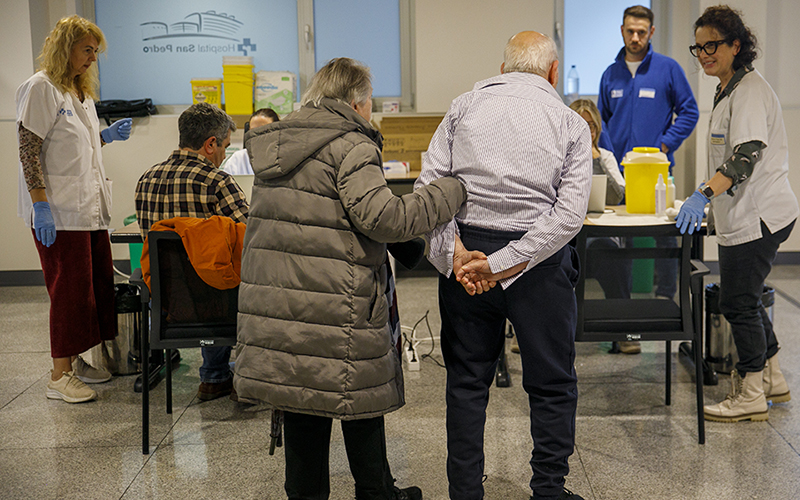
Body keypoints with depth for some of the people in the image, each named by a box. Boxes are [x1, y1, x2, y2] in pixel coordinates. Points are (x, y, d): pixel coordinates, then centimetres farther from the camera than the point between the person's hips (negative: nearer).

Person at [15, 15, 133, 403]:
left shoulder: (81, 92, 19)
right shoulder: (41, 88, -9)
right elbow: (29, 150, -14)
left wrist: (106, 137, 11)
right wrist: (40, 205, -21)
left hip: (89, 207, 9)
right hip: (59, 211, -9)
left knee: (97, 284, 9)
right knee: (70, 290, -6)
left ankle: (76, 361, 21)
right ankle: (59, 376, 3)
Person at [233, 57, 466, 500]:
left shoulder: (273, 147, 15)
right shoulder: (350, 148, -10)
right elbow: (381, 218, -19)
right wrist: (449, 193, -11)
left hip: (274, 297, 7)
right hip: (332, 304, -7)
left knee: (301, 409, 13)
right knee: (360, 397, 9)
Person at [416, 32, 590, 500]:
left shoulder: (465, 106, 6)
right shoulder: (571, 123, 2)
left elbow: (428, 184, -6)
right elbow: (570, 212, -11)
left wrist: (453, 252, -12)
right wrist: (502, 264, -14)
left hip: (465, 250, 2)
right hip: (539, 264, -2)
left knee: (467, 379, 13)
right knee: (552, 383, 13)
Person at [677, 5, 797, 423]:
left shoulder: (750, 90, -16)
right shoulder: (728, 90, 16)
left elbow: (748, 153, -29)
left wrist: (704, 194, -38)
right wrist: (711, 205, 29)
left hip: (757, 217, -10)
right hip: (743, 215, 10)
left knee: (738, 302, -3)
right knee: (741, 299, 18)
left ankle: (750, 395, 8)